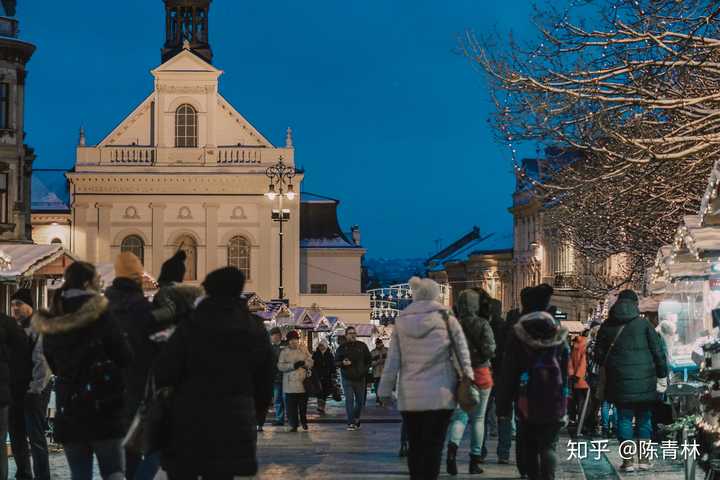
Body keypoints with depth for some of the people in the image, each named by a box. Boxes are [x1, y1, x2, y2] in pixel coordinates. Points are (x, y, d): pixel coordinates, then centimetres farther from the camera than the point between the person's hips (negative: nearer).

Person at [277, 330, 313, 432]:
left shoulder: (303, 350, 10)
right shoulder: (284, 352, 5)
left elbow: (310, 362, 9)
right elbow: (280, 366, -4)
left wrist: (304, 363, -13)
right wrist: (293, 365, -17)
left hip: (303, 383, 1)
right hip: (290, 384, -1)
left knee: (303, 405, 5)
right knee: (291, 406, -3)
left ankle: (304, 423, 24)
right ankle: (294, 425, 5)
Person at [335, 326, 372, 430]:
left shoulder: (362, 346, 5)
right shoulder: (342, 347, 1)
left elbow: (369, 359, 15)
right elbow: (335, 361, 6)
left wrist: (365, 369, 3)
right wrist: (342, 363, -15)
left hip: (360, 378, 2)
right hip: (347, 378, -2)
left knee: (360, 401, 9)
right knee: (349, 399, -11)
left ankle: (356, 419, 31)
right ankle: (351, 423, -10)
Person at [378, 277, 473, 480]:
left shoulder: (401, 321, 5)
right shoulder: (446, 318, -2)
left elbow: (392, 360, 6)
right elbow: (463, 353, 0)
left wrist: (386, 390, 10)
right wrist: (468, 379, 8)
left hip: (409, 396, 3)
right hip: (439, 394, -3)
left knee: (415, 447, 13)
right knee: (433, 446, -1)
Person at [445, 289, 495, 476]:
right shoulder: (482, 324, -8)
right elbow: (489, 350, -14)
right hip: (480, 373, -2)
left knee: (460, 415, 5)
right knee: (478, 418, 9)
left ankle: (452, 446, -25)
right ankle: (475, 461, 12)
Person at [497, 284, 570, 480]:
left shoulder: (518, 334, -3)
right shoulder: (558, 334, 4)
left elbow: (508, 372, -3)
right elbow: (566, 370, 6)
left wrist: (504, 403, 2)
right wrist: (565, 402, 11)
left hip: (527, 400, -1)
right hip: (554, 401, 1)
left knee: (529, 447, 12)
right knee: (548, 445, 0)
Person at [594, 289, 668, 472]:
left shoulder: (607, 326, 4)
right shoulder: (644, 324, -3)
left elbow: (600, 354, 11)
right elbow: (658, 351, -2)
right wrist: (662, 373, 8)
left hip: (619, 381, 1)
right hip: (644, 381, -1)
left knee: (624, 418, 5)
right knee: (644, 418, 8)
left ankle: (628, 460, 4)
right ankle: (644, 459, 10)